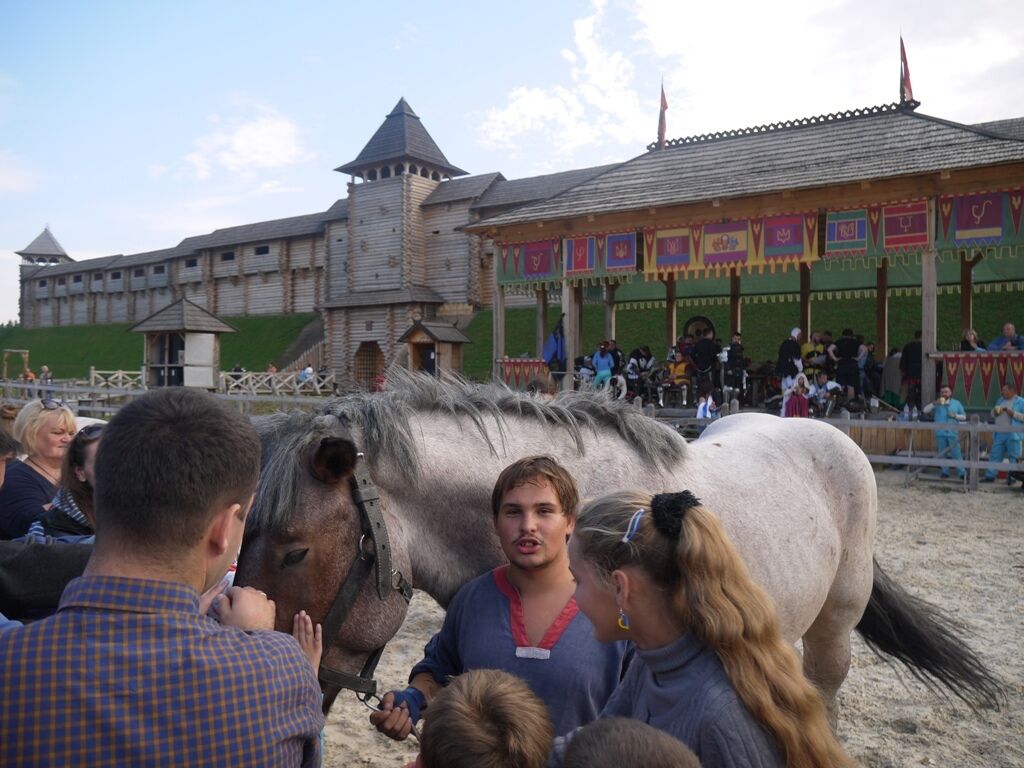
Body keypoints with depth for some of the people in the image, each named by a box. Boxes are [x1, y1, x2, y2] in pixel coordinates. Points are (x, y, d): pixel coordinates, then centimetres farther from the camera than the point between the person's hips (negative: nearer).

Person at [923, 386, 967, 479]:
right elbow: (925, 410, -1)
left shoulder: (957, 403, 9)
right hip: (940, 433, 1)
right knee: (942, 454, 6)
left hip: (953, 433, -1)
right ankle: (945, 472, 14)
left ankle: (961, 472, 1)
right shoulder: (937, 403, 8)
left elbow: (964, 416, 10)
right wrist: (934, 403, -13)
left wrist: (955, 416, -9)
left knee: (956, 453, -4)